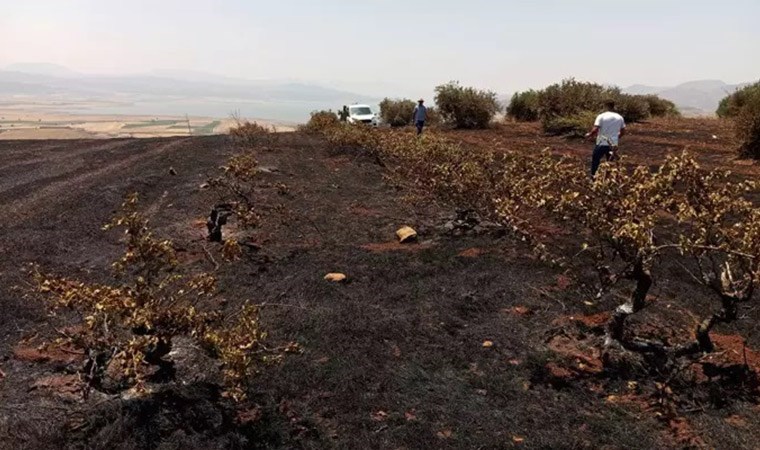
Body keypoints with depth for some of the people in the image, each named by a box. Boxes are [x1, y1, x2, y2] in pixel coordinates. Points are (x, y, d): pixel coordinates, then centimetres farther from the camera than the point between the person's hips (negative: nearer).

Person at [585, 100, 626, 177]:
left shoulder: (601, 116, -12)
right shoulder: (620, 117, 3)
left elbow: (595, 130, -19)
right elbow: (623, 132, 9)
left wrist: (589, 135, 0)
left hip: (602, 144, -4)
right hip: (613, 145, 4)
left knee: (595, 161, 11)